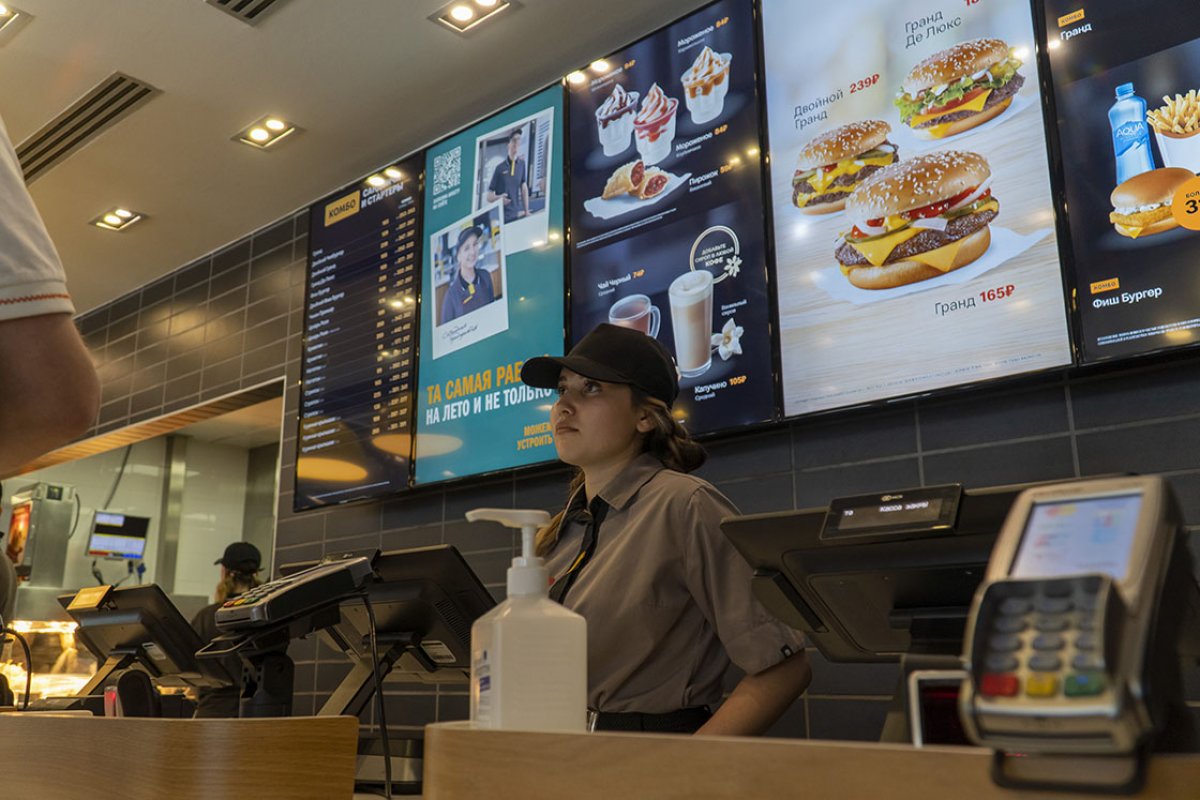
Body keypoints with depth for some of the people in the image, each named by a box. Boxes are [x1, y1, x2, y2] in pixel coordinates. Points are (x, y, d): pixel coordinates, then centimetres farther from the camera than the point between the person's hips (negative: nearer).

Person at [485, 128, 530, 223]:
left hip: (519, 215, 3)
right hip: (503, 217, -3)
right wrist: (499, 198, -19)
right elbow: (489, 197, 1)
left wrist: (527, 211, 10)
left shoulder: (522, 164, 7)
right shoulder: (500, 168, -2)